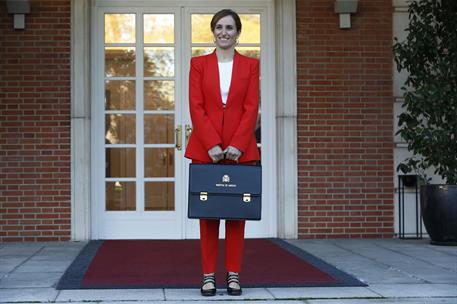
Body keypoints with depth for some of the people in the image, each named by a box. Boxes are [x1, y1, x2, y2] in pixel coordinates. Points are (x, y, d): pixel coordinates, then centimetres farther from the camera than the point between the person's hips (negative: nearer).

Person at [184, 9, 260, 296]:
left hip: (241, 149, 0)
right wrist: (212, 144, -13)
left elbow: (251, 108, -1)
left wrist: (237, 145, -13)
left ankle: (234, 274, 9)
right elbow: (196, 107, -1)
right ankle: (209, 275, 6)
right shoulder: (199, 64, 7)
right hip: (205, 148, 0)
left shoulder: (250, 64, 7)